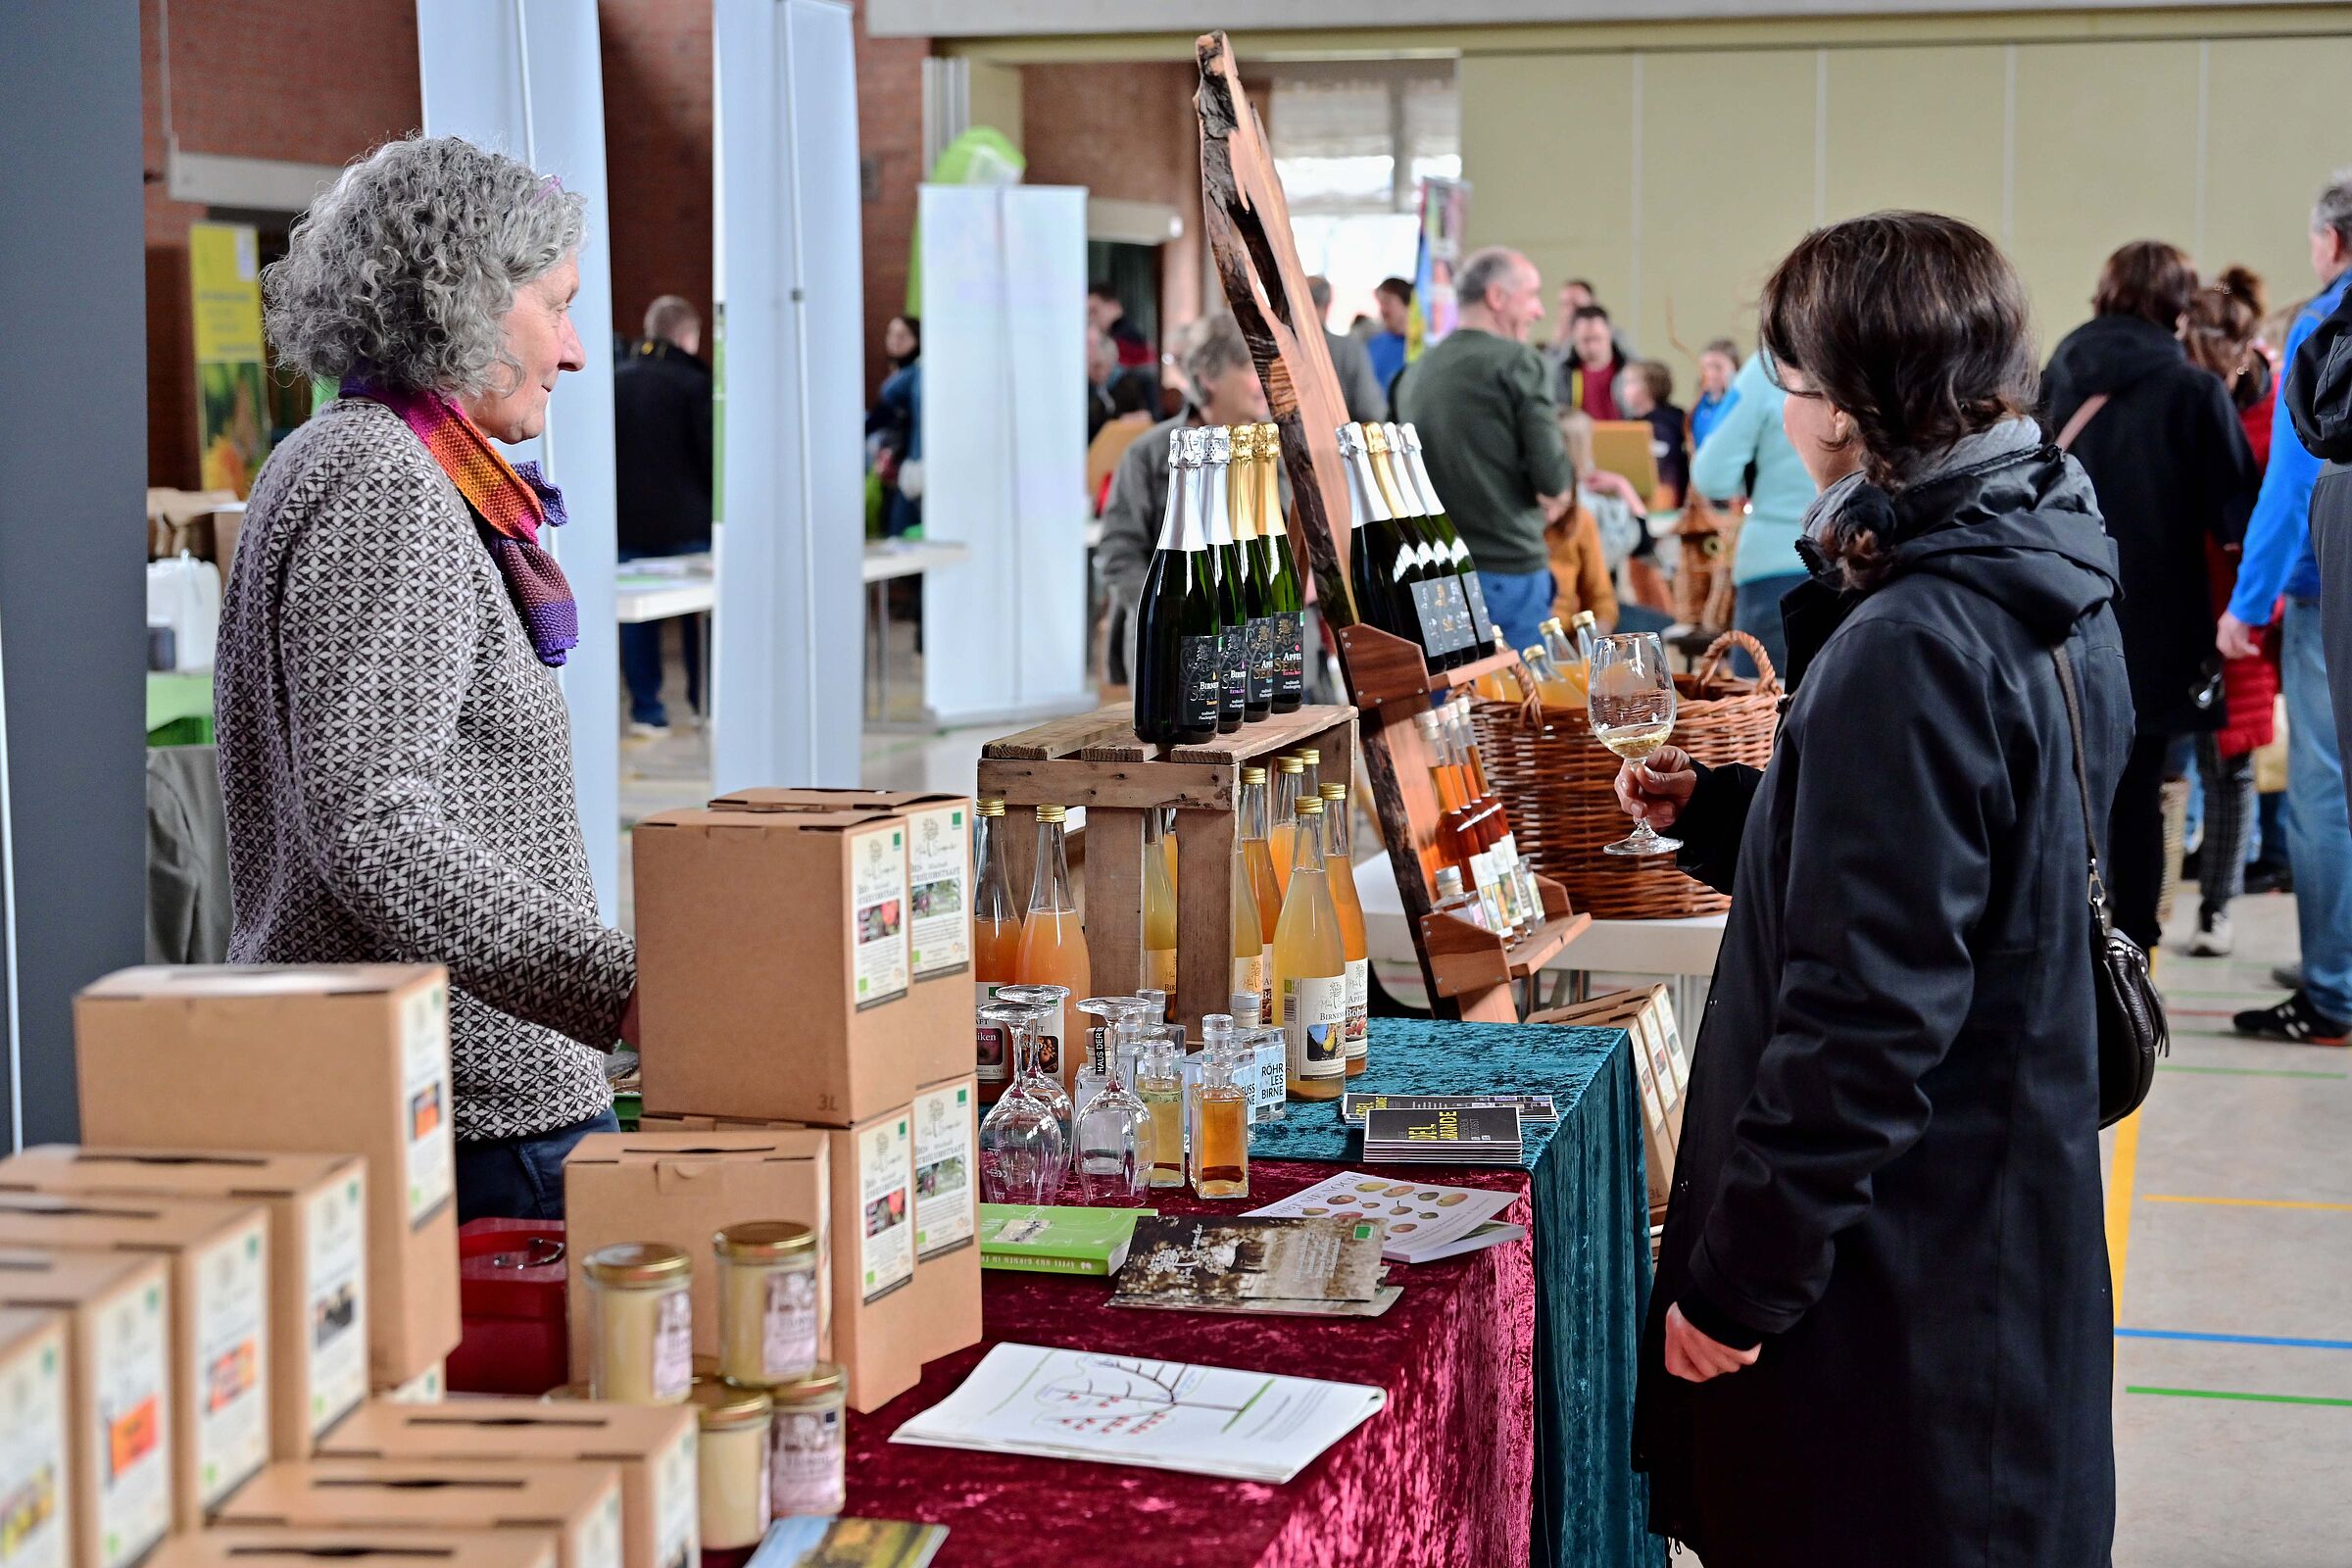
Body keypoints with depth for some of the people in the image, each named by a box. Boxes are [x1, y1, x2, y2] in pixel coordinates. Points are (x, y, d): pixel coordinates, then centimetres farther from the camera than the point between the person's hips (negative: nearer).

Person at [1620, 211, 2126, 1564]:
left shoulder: (1906, 649, -24)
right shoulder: (2053, 597, 6)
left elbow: (1863, 1015, -25)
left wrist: (1736, 1277, -19)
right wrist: (1721, 816, 13)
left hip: (1899, 1273, -10)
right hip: (2019, 1227, 10)